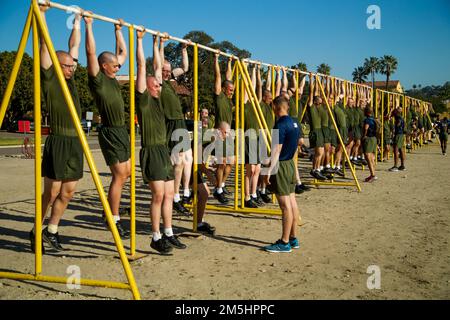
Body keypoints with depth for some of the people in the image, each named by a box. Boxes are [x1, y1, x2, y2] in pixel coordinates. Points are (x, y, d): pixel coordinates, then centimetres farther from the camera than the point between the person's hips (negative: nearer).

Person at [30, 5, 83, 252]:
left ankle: (51, 231, 22)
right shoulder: (49, 79, -2)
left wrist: (78, 22, 30)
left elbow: (74, 45, 24)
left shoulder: (70, 79, 15)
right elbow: (45, 44, -6)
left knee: (68, 192, 9)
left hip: (75, 142, 7)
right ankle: (37, 232, 17)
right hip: (58, 141, -7)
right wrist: (41, 13, -4)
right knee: (52, 192, 0)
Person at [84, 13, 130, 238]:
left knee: (126, 172, 15)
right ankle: (114, 220, 2)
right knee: (119, 175, -7)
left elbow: (123, 53, 24)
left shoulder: (111, 77, 14)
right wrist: (88, 25, -15)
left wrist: (118, 30, 24)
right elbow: (91, 52, -18)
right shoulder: (97, 78, -8)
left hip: (122, 131, 9)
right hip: (110, 132, -9)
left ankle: (110, 209, 29)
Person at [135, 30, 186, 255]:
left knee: (169, 194, 9)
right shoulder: (143, 98, -4)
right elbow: (141, 66, -6)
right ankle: (156, 238, 2)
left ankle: (169, 234, 17)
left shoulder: (157, 98, 15)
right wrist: (139, 39, -3)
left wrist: (157, 43, 25)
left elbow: (158, 66, 21)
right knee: (158, 194, -8)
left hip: (164, 150, 8)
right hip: (151, 151, -8)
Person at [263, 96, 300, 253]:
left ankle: (285, 242, 2)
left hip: (281, 166, -9)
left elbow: (276, 150, -20)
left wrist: (269, 171, -18)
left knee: (285, 205, -5)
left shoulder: (280, 124, -17)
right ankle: (293, 238, 20)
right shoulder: (294, 123, 11)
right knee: (292, 202, 12)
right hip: (290, 164, 9)